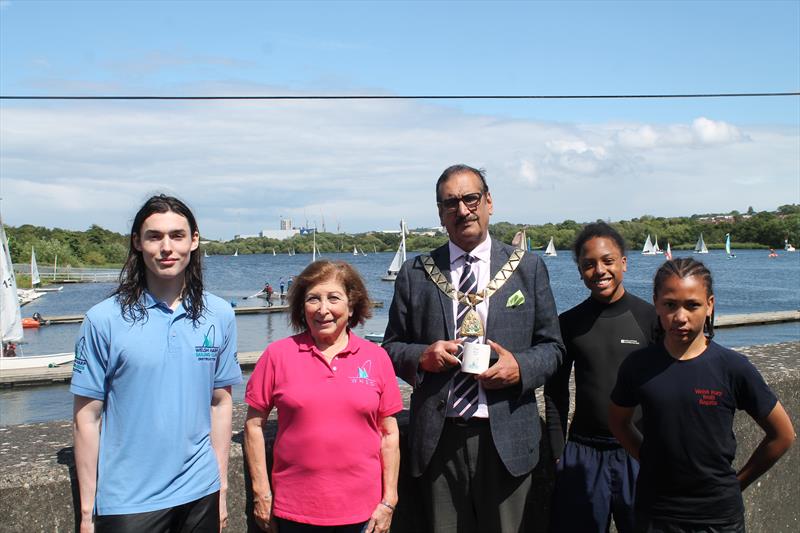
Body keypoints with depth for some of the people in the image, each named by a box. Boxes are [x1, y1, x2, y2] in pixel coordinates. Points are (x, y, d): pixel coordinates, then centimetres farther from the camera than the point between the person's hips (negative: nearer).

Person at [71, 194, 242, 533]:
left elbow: (220, 403, 7)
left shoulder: (219, 316, 1)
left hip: (200, 495, 3)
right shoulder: (104, 319, -7)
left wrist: (221, 487, 7)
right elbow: (87, 418, -4)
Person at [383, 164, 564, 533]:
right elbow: (392, 347, 9)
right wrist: (421, 356, -12)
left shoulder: (528, 268, 5)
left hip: (506, 436, 0)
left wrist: (521, 367, -12)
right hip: (438, 437, 0)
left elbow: (552, 346, 8)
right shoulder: (414, 274, 5)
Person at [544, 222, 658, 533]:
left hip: (638, 454, -1)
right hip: (583, 454, 1)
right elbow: (555, 395, 7)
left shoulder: (650, 317, -3)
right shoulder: (569, 323, 2)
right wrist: (558, 456, 3)